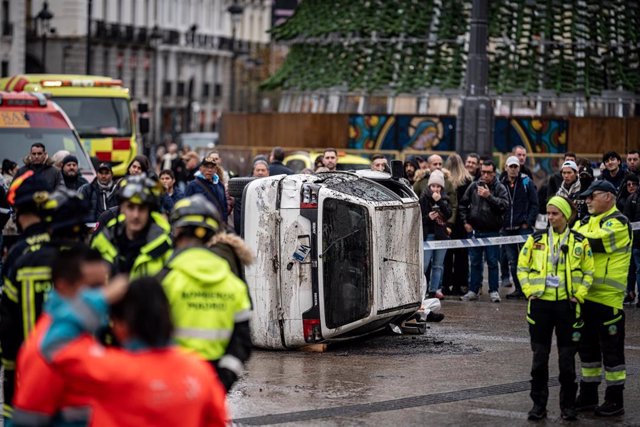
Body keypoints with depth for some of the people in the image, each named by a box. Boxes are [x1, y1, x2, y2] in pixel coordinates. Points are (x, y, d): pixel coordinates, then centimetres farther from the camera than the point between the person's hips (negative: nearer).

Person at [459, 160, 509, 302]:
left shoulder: (499, 188, -4)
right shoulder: (474, 186, 5)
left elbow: (504, 205, -18)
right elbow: (463, 204, 12)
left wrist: (489, 196, -22)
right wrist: (465, 221, 5)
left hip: (492, 232, -3)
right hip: (474, 230, 3)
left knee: (493, 262, 2)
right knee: (475, 262, 9)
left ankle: (494, 291, 10)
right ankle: (473, 291, 15)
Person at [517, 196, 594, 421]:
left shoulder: (580, 242, 1)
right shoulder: (536, 239, 3)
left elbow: (589, 272, 5)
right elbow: (522, 266, 8)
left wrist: (579, 295, -5)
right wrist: (529, 290, -2)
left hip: (567, 305, -1)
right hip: (540, 304, 1)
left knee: (567, 358, 4)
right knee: (539, 357, 4)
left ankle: (568, 405, 14)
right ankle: (538, 404, 13)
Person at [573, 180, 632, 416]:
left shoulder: (618, 223, -10)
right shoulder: (586, 221, 17)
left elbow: (595, 242, -25)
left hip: (608, 298, -8)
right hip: (584, 296, 8)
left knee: (611, 349, -1)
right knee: (587, 347, 15)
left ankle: (615, 400, 6)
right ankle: (588, 396, 26)